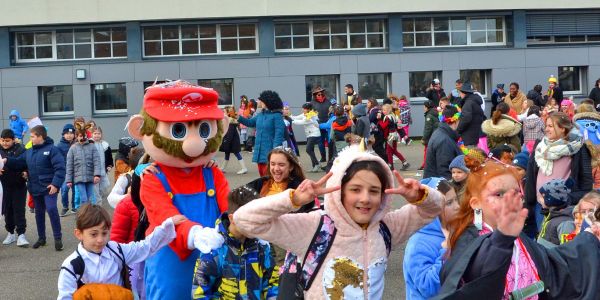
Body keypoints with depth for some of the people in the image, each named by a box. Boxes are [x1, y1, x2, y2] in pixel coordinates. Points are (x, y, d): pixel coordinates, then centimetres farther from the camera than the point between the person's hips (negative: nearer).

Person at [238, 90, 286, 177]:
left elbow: (279, 134, -14)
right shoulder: (260, 115, 11)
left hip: (269, 153, -7)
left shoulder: (276, 116, -10)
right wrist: (239, 117, 14)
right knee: (262, 175, 13)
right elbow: (250, 123, 27)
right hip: (260, 152, 7)